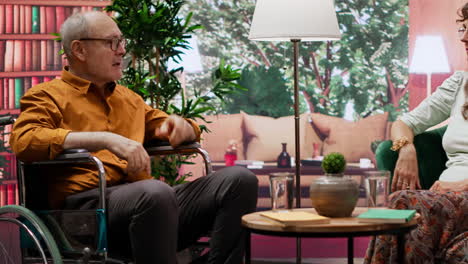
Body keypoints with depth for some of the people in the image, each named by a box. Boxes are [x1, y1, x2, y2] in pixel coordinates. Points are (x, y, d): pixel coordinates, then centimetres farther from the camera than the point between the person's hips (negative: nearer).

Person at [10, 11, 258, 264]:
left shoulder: (129, 98, 30)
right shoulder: (46, 95, 10)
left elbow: (189, 132, 39)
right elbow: (24, 140, -11)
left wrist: (179, 125, 11)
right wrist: (107, 140, -20)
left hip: (146, 200, 7)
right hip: (88, 201, -7)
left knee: (239, 179, -12)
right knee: (155, 192, -39)